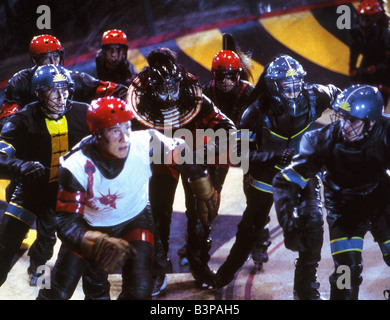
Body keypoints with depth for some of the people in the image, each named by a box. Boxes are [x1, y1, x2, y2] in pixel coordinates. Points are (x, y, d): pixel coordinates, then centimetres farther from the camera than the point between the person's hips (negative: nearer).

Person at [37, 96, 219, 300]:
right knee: (58, 293, -1)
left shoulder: (147, 143, -26)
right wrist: (98, 244, -49)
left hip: (135, 220, 1)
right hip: (89, 226, -1)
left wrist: (205, 190, 5)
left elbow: (183, 153, -7)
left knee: (140, 290, -16)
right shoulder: (76, 166, -30)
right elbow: (66, 221, -31)